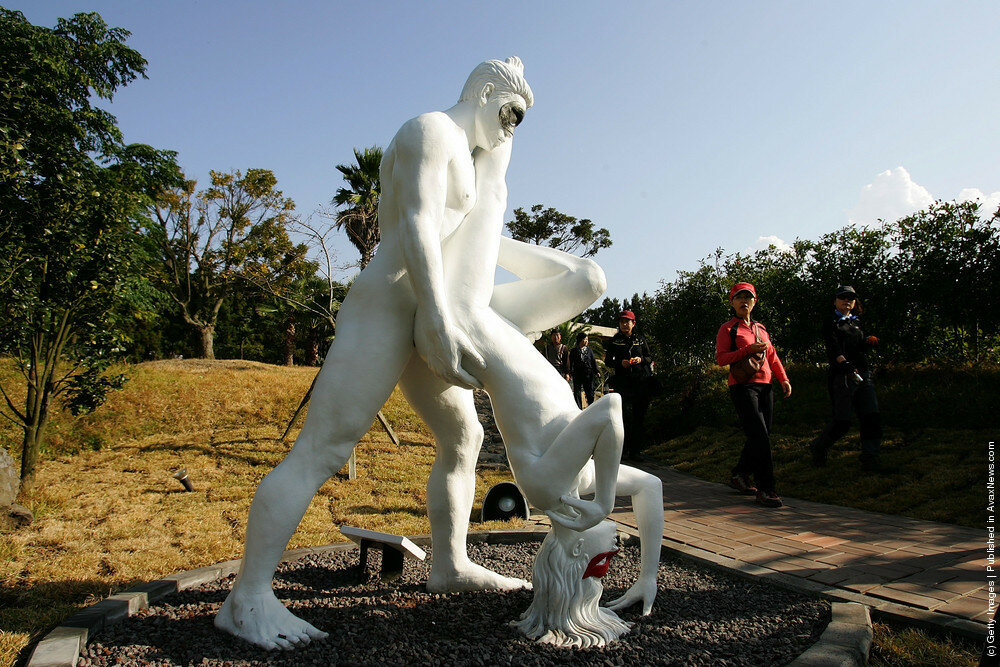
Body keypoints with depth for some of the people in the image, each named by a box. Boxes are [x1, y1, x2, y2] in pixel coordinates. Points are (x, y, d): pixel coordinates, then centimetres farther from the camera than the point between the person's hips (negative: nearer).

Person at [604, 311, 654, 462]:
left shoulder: (640, 339, 13)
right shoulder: (614, 340, 9)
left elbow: (650, 358, 16)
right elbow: (608, 360, 7)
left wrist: (641, 359, -6)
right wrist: (620, 363, -12)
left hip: (641, 381, 2)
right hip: (622, 383, -1)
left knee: (640, 415, 0)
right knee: (626, 416, -5)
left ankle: (637, 449, 6)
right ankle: (626, 449, 2)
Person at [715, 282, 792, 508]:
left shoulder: (761, 328, 19)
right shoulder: (728, 329, 0)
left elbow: (772, 356, 22)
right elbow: (721, 358, -8)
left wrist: (783, 379, 10)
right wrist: (749, 349, -16)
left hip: (764, 386, 7)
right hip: (742, 386, -7)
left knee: (762, 437, 8)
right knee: (760, 437, -14)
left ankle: (739, 475, 25)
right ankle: (765, 489, -9)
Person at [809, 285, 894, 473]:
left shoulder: (856, 322, 22)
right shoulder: (830, 323, 2)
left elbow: (861, 347, 17)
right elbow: (833, 346, -14)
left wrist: (869, 342, -6)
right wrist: (844, 363, -30)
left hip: (863, 375, 7)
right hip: (841, 376, -6)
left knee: (872, 417, -3)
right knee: (842, 421, -7)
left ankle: (871, 460, 0)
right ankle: (818, 447, 16)